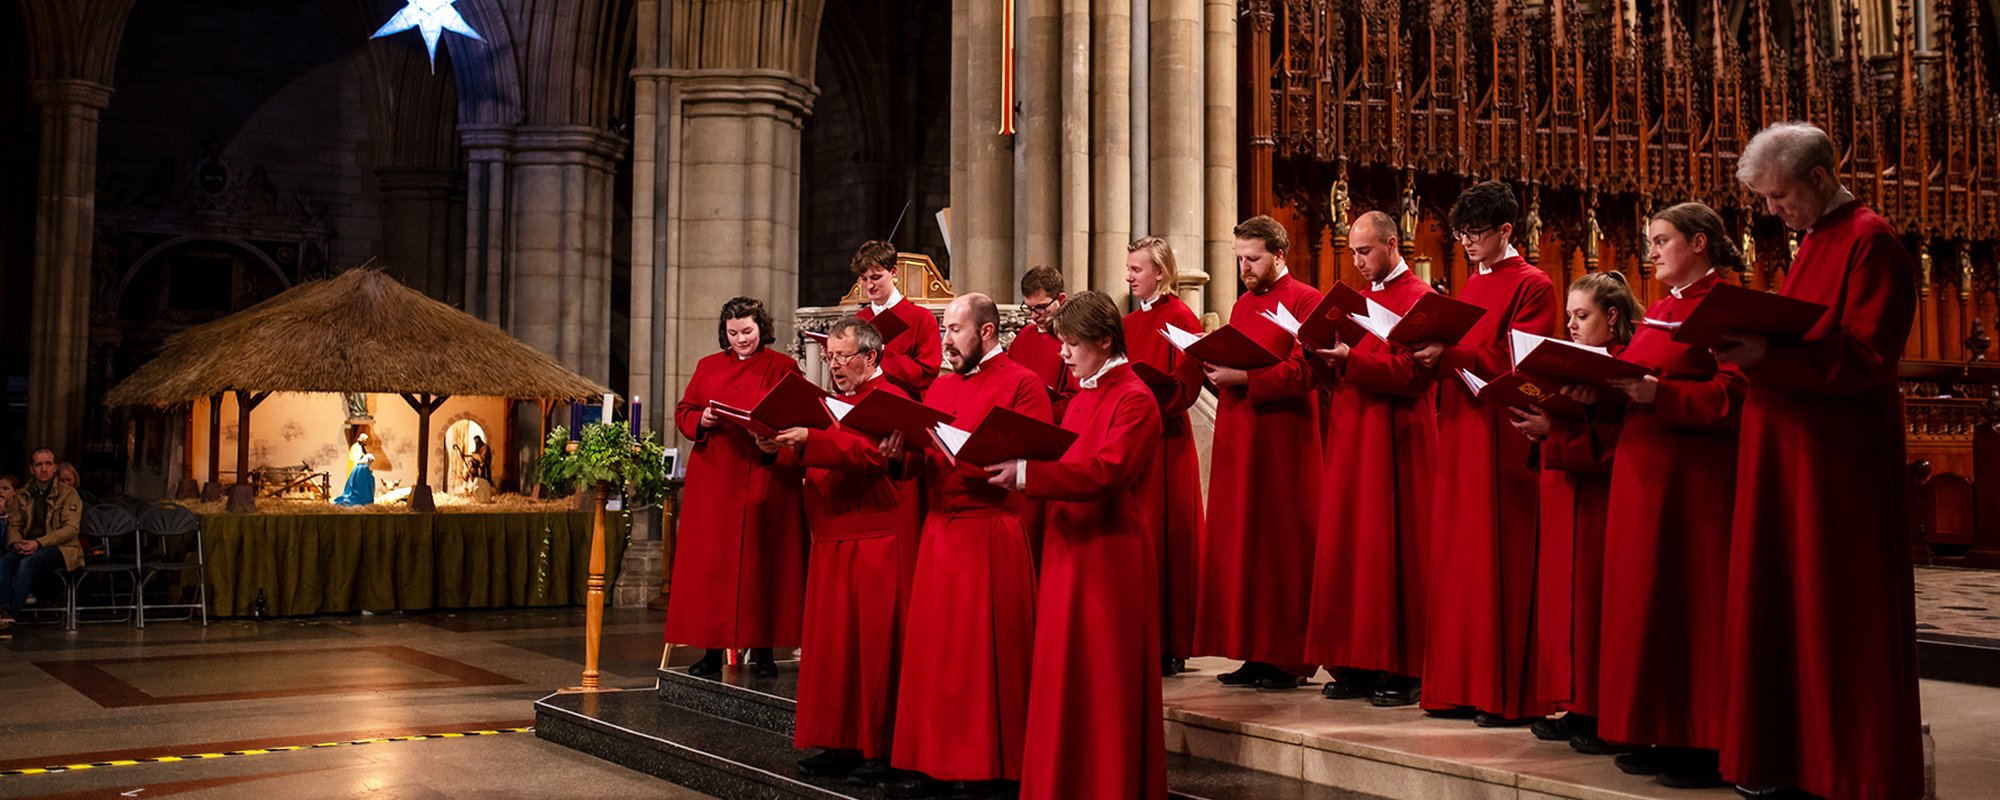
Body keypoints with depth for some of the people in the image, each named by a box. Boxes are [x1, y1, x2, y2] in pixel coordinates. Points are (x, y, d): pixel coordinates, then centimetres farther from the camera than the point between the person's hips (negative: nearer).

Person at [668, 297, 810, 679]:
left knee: (760, 561, -2)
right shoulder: (708, 367, 15)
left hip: (765, 478, -3)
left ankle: (762, 650, 4)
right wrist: (702, 420, -8)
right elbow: (683, 412, 14)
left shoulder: (783, 367, 4)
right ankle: (713, 649, 5)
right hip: (713, 478, 3)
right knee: (711, 562, 0)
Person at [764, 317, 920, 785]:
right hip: (832, 540, 8)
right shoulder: (833, 400, 19)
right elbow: (810, 461, 20)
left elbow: (872, 452, -22)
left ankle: (880, 749, 1)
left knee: (873, 641, -5)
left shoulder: (890, 400, -7)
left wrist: (809, 439, -27)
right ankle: (840, 742, 14)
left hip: (876, 543, -8)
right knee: (832, 640, 7)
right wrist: (780, 448, 0)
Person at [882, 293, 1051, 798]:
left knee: (989, 653, -3)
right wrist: (901, 452, -4)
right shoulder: (940, 387, 18)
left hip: (992, 534, -7)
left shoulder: (1021, 384, -4)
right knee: (935, 649, 7)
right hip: (940, 531, 7)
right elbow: (923, 464, 17)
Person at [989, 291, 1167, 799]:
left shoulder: (1134, 400, -11)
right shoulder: (1082, 398, 16)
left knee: (1105, 681, -3)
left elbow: (1105, 472, -23)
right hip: (1069, 553, 8)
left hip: (1109, 561, -8)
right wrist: (1014, 467, 0)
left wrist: (1027, 474, -28)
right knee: (1065, 678, 10)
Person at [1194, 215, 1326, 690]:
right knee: (1240, 543, 6)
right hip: (1237, 443, 7)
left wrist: (1242, 377, -21)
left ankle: (1290, 658, 1)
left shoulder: (1305, 302, -5)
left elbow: (1302, 372, -14)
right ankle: (1255, 654, 11)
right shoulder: (1242, 306, 19)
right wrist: (1214, 370, 0)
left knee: (1283, 547, -4)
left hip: (1283, 444, -7)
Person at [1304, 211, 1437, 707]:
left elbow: (1413, 373, -16)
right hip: (1350, 437, 8)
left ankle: (1403, 669, 0)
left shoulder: (1418, 298, -6)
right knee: (1347, 547, 5)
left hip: (1394, 439, -8)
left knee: (1392, 548, -6)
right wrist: (1326, 355, 1)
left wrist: (1350, 358, -22)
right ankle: (1358, 664, 11)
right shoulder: (1360, 299, 19)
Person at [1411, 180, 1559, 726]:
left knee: (1499, 563, -6)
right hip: (1458, 435, 8)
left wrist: (1450, 354, -23)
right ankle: (1461, 686, 12)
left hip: (1502, 438, -8)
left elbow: (1518, 364, -15)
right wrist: (1431, 354, -1)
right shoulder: (1470, 287, 19)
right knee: (1457, 560, 7)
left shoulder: (1532, 286, -5)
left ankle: (1507, 694, -1)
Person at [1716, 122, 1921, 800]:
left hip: (1839, 460, -9)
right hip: (1787, 454, 9)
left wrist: (1768, 356, -27)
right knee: (1780, 604, 10)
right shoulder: (1813, 244, 17)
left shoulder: (1871, 243, -11)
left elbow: (1868, 357, -19)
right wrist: (1748, 343, 5)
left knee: (1837, 615, -2)